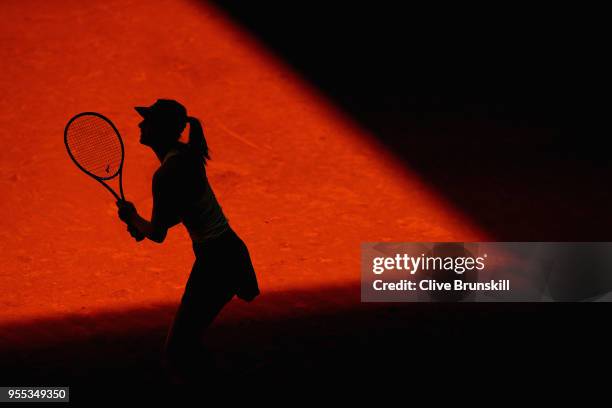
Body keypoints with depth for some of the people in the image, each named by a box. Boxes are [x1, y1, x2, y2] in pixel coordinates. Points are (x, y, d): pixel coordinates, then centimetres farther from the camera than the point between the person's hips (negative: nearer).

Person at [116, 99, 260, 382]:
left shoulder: (166, 173, -21)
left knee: (179, 353, -5)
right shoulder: (185, 154, 7)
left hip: (215, 262, -10)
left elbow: (158, 235, -16)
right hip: (229, 251, 10)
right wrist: (142, 227, 11)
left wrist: (132, 217, 3)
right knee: (188, 340, 24)